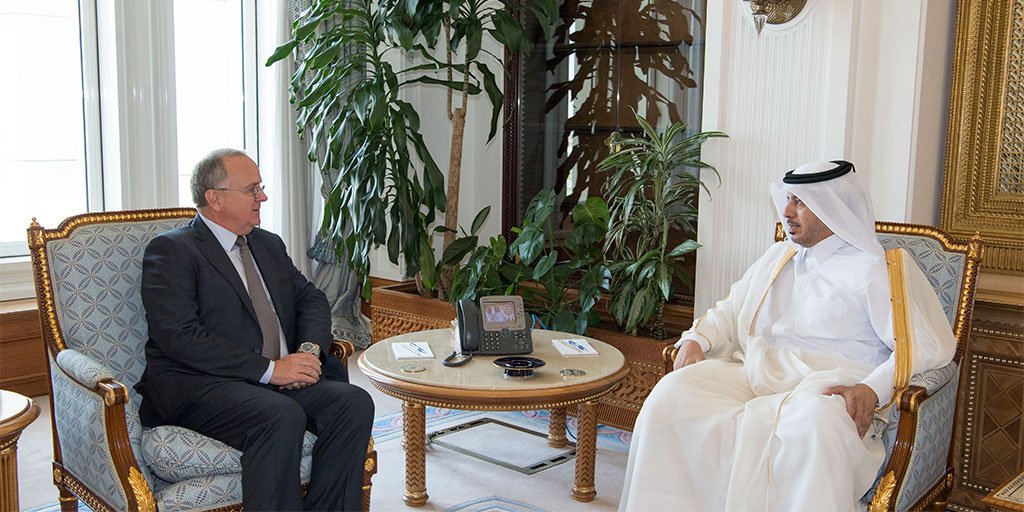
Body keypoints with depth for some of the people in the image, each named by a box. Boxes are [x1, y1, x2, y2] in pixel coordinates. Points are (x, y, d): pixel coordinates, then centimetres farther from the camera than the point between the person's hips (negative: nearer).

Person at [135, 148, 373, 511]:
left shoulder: (269, 245, 21)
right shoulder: (171, 250, -3)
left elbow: (311, 299, 20)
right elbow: (180, 337, -14)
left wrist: (309, 349, -4)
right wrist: (269, 369, -19)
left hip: (280, 378, 7)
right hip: (198, 383, -6)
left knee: (355, 402, -19)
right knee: (282, 416, -34)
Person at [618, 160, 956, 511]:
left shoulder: (879, 268, 4)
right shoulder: (779, 256, 25)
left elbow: (931, 344, -5)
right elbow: (731, 310, 30)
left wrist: (873, 389, -21)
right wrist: (696, 340, 8)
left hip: (823, 384, -5)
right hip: (752, 374, 5)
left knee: (814, 425, -41)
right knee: (674, 392, -22)